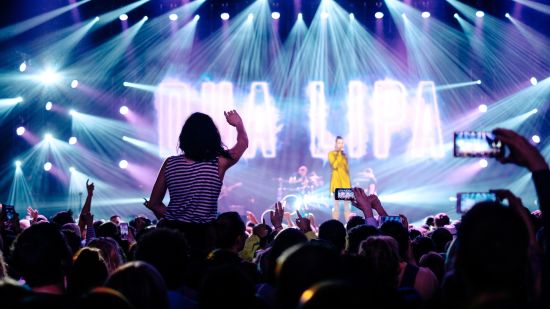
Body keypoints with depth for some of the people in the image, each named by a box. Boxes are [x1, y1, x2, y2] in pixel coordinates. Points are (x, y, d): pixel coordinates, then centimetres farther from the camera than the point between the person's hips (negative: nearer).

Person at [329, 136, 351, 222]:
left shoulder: (344, 155, 12)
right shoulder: (331, 154, -2)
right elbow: (334, 166, -18)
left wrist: (349, 181, 13)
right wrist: (339, 154, -16)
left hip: (345, 181, 4)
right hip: (336, 180, -4)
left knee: (347, 205, 2)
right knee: (336, 205, -4)